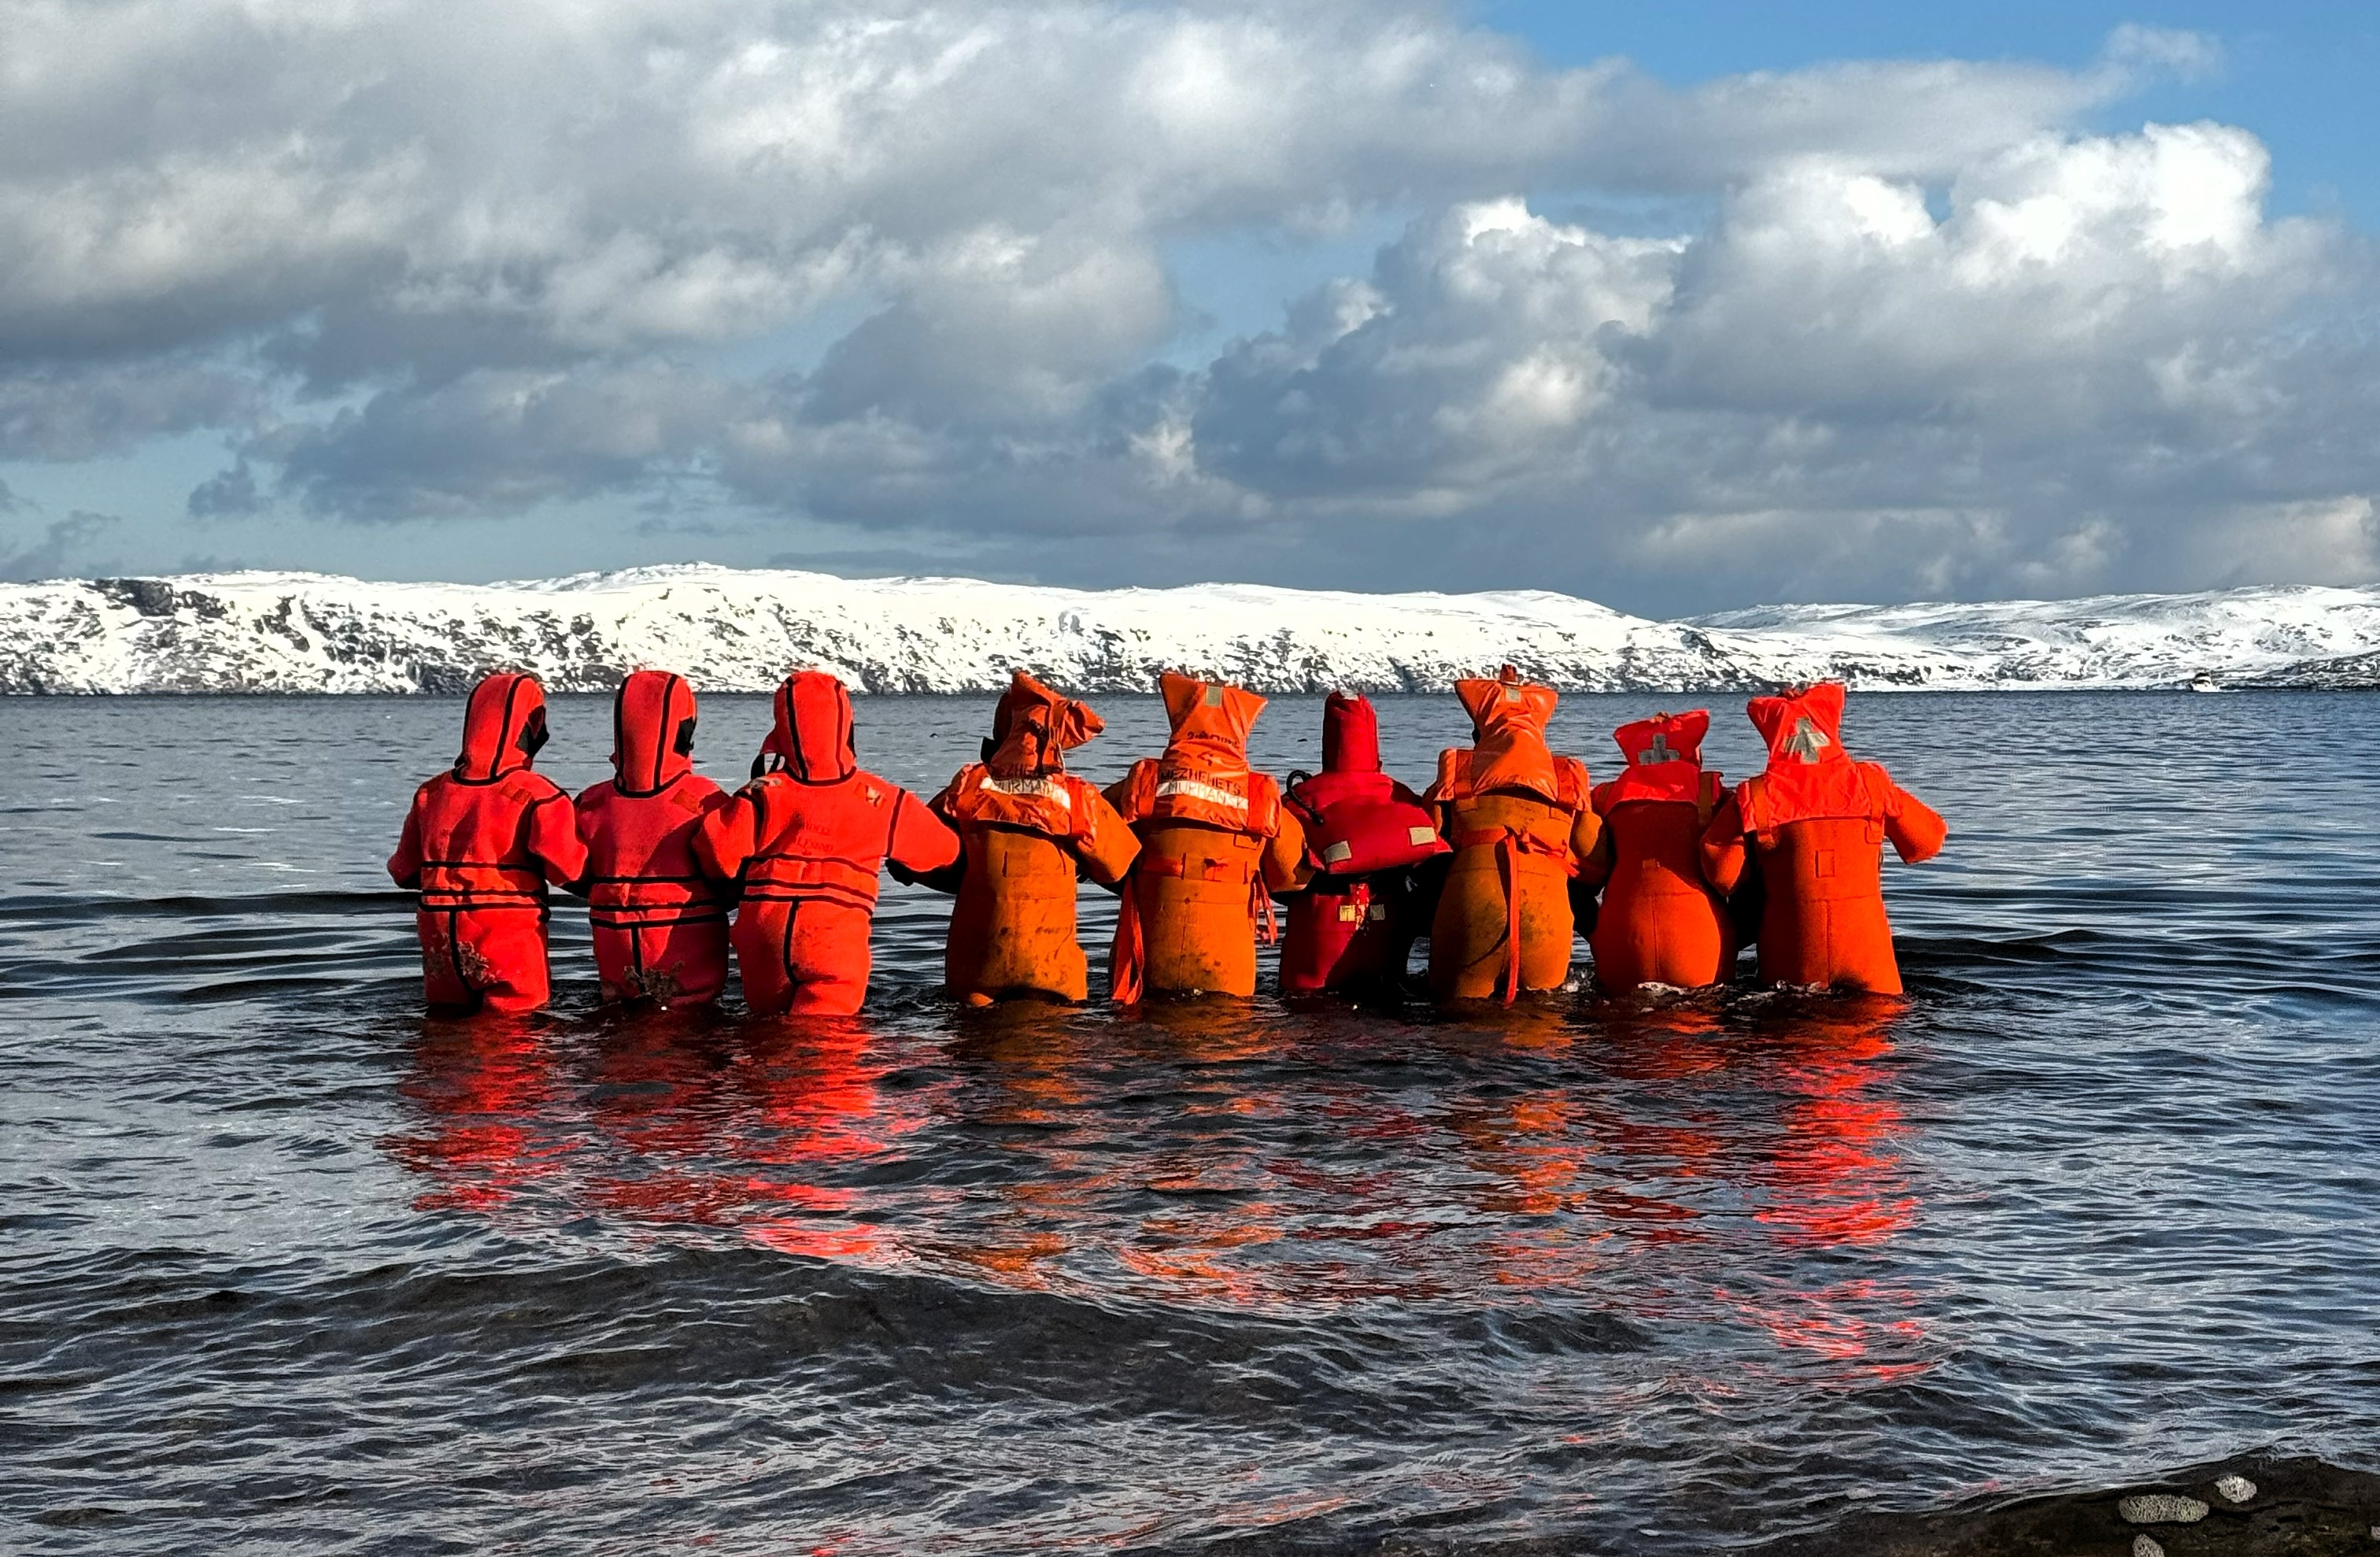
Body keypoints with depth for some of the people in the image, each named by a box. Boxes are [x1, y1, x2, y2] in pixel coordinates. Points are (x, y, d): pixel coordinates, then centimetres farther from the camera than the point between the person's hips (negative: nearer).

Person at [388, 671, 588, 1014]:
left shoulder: (431, 793, 7)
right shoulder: (536, 795, -9)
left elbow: (404, 872, 12)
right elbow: (567, 867, -18)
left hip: (440, 943, 4)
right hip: (510, 941, -4)